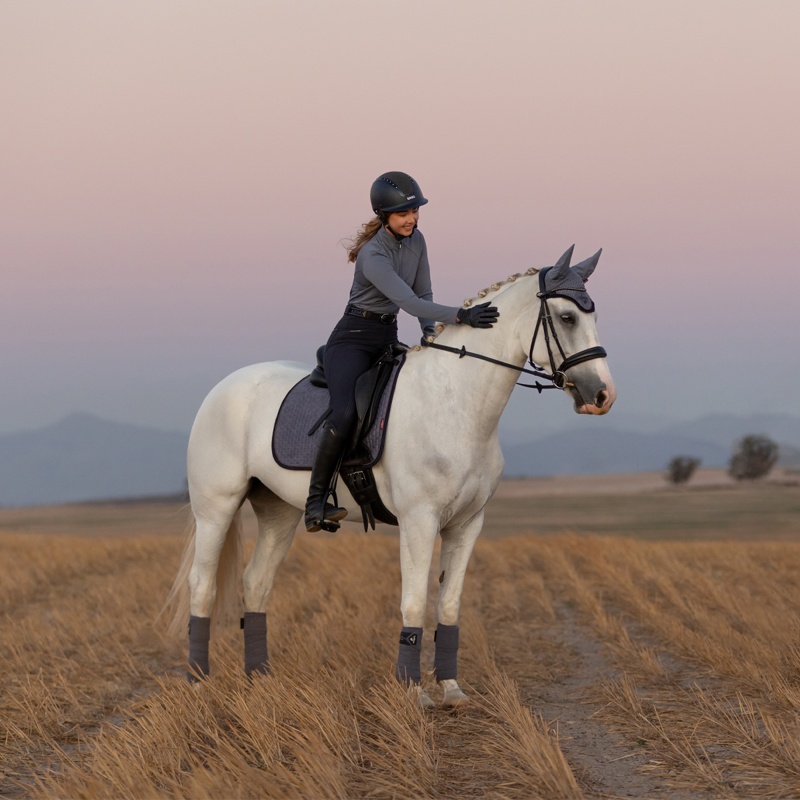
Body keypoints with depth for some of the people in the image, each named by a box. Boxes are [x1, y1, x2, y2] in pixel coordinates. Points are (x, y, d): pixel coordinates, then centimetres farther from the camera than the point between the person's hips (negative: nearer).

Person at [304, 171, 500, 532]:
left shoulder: (416, 241, 2)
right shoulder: (373, 255, -22)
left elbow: (424, 294, 10)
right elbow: (410, 303, -31)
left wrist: (430, 333, -7)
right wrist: (461, 316, -40)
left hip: (388, 339, 8)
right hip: (353, 339, -8)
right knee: (344, 414, -30)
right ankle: (315, 501, -20)